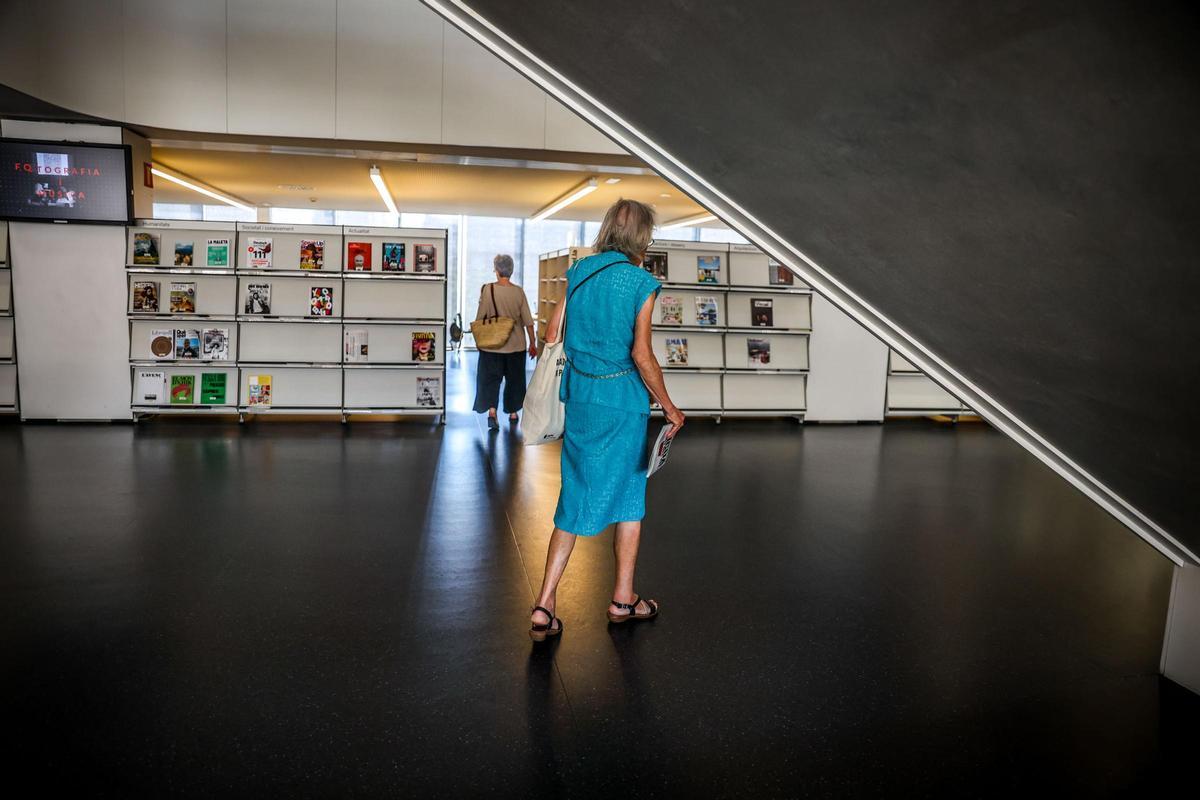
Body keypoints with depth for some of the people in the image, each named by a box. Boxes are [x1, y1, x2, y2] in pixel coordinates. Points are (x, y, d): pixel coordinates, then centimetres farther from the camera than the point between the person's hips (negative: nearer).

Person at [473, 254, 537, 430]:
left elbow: (480, 318, -6)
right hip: (516, 344, 2)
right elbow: (528, 321, -3)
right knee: (514, 379, 16)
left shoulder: (488, 289, -10)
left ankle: (491, 411, -13)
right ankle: (513, 412, 25)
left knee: (490, 378, 5)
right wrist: (532, 343, 7)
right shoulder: (519, 292, -6)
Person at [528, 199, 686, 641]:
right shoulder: (641, 282, -9)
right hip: (623, 399, -4)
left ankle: (544, 606, 8)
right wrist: (669, 407, -6)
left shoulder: (577, 272, 5)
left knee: (577, 497, 12)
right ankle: (623, 599, 25)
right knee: (628, 496, 12)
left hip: (579, 395, 5)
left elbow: (551, 336, 5)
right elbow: (642, 355, -14)